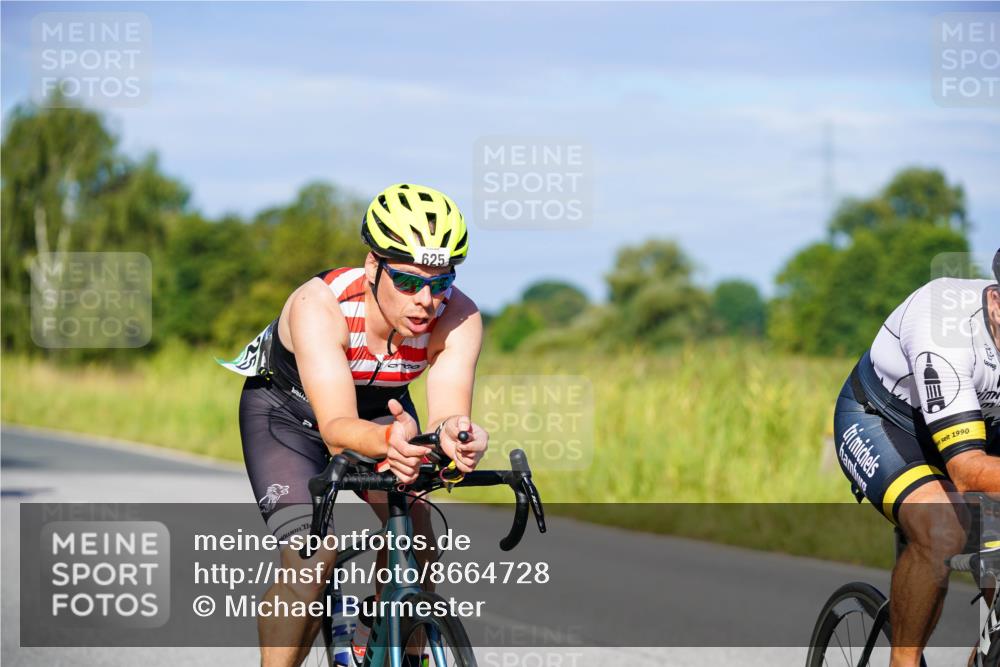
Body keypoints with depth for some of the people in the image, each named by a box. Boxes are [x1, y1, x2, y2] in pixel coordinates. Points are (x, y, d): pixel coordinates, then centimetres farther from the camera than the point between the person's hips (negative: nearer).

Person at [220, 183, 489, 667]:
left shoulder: (459, 318, -30)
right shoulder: (319, 305, -39)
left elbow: (446, 413, -40)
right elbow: (337, 428, -47)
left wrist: (453, 433, -65)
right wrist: (387, 440, -68)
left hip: (381, 408, 3)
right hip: (288, 410, -3)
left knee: (411, 524, -22)